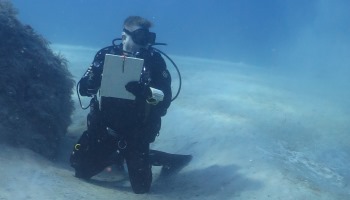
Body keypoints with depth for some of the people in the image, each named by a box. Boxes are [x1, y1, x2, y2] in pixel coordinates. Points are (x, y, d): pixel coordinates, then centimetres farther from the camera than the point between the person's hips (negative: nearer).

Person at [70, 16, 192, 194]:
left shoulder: (154, 60, -12)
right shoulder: (107, 54, -7)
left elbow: (165, 100, -17)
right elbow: (84, 88, -7)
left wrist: (146, 93, -38)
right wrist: (95, 76, -30)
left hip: (136, 131, -2)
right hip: (104, 125, 2)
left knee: (141, 187, -1)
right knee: (81, 168, 7)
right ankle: (116, 156, 33)